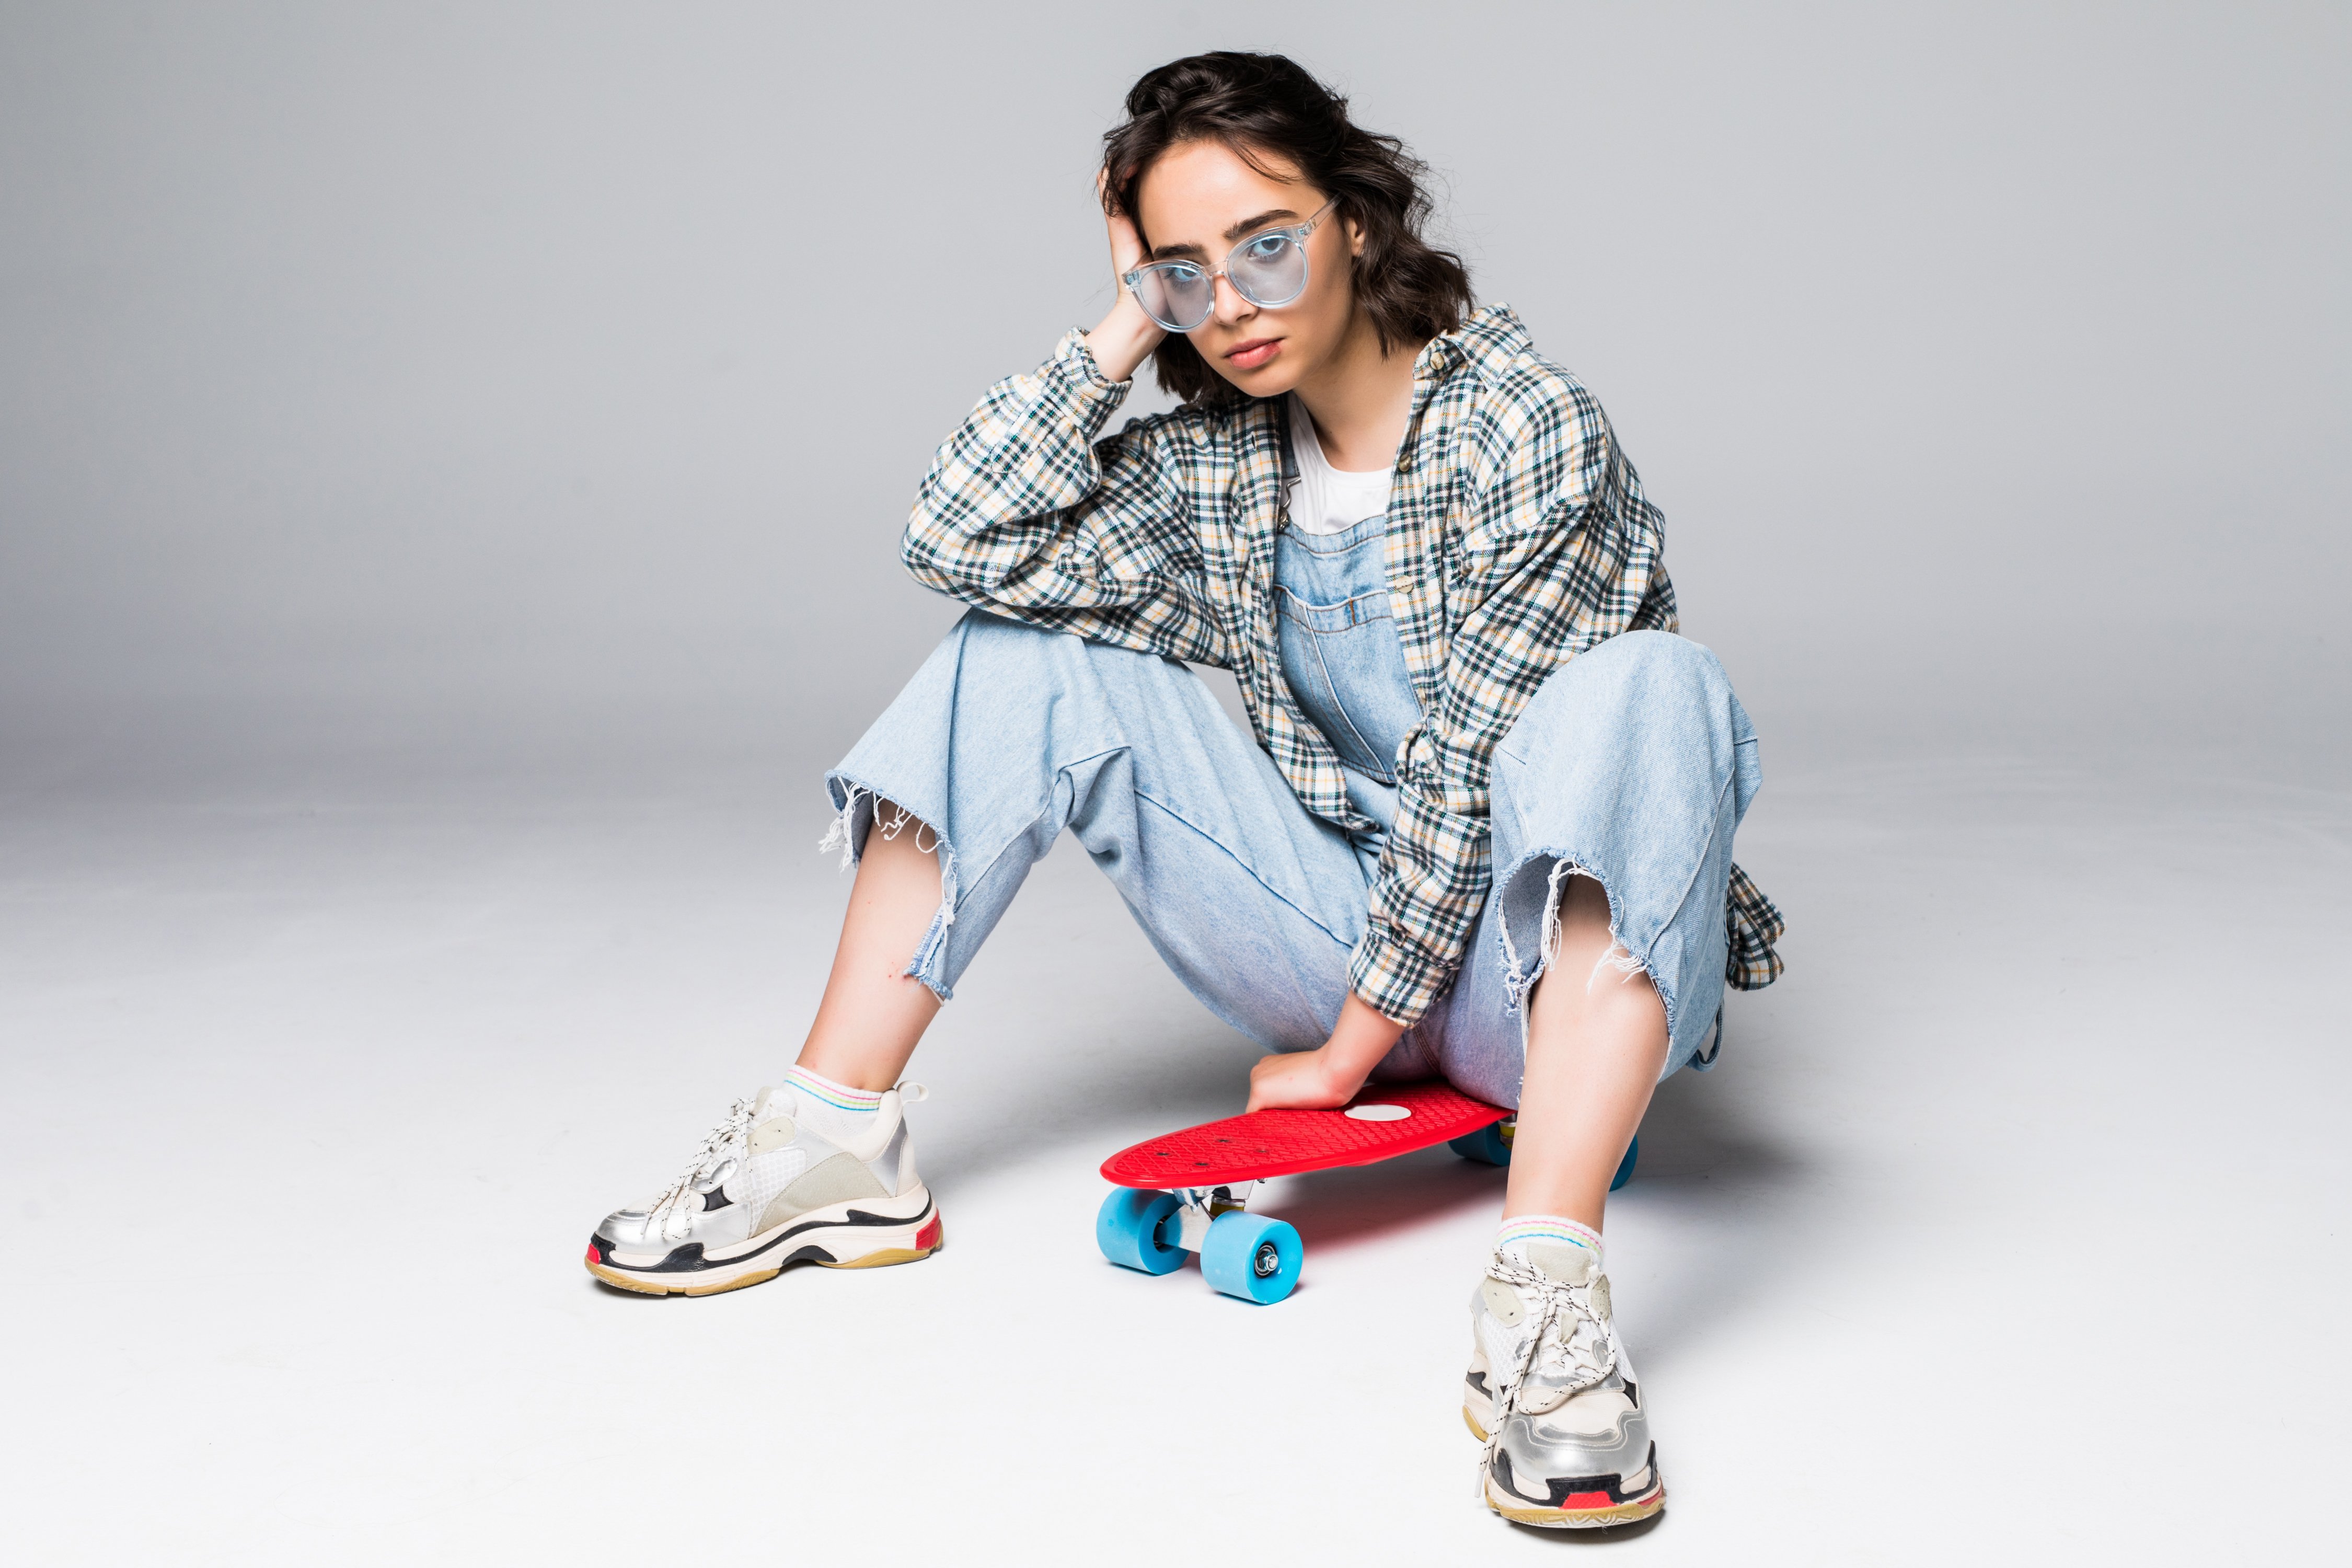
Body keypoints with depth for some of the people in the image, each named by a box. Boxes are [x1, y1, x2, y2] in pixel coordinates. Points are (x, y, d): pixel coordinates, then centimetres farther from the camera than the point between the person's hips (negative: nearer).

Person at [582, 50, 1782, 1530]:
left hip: (1543, 963, -4)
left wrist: (1357, 1038, -16)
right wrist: (1126, 327, -12)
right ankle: (836, 1141, -10)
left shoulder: (1530, 432, -15)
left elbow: (1476, 766, -19)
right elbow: (965, 537, -12)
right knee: (1027, 659, -5)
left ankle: (1546, 1293, -49)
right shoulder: (1217, 460, 1)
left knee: (1651, 682, -36)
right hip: (1351, 930, 5)